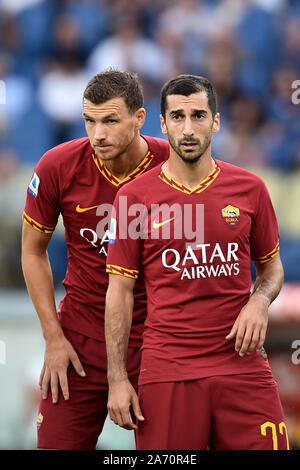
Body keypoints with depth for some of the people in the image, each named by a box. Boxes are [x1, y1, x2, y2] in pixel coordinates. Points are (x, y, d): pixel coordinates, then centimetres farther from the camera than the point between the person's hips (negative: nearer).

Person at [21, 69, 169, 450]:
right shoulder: (58, 167, -10)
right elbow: (33, 251, 3)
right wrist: (54, 338, -2)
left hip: (155, 331, -1)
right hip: (83, 330, 1)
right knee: (59, 444, -1)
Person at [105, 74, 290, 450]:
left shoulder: (249, 188, 6)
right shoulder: (134, 196, 1)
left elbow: (271, 265, 18)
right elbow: (120, 290, 3)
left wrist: (259, 303, -5)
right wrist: (117, 380, -3)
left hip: (241, 362, 1)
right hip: (166, 372, -1)